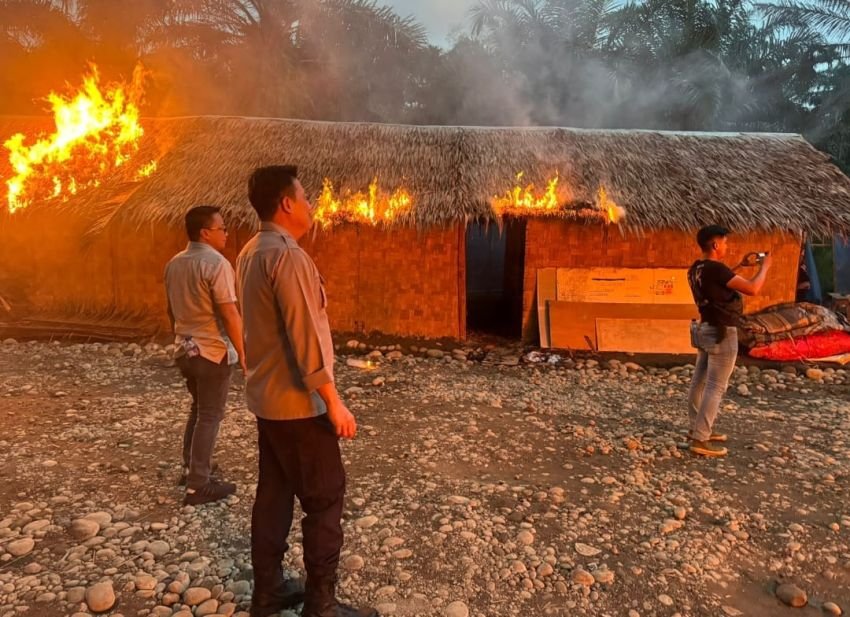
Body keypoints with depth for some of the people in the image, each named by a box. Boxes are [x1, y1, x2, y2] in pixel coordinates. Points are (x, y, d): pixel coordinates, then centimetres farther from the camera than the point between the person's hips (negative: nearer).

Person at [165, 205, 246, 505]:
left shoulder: (174, 264, 8)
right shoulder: (216, 263, -18)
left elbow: (172, 309, 17)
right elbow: (230, 314, -21)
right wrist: (242, 352, -15)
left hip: (184, 349, 8)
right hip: (212, 351, -8)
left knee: (198, 409, 23)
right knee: (209, 416, 1)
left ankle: (190, 469, 33)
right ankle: (198, 486, 7)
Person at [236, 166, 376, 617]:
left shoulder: (251, 252, 10)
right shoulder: (287, 255, -20)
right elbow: (305, 336, -24)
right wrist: (334, 402, -19)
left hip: (266, 396, 9)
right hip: (297, 402, -9)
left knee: (274, 493, 16)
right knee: (325, 499, 2)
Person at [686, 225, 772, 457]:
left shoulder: (697, 269, 6)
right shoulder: (715, 268, -22)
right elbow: (752, 289, -21)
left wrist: (741, 265, 22)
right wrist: (765, 266, -6)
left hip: (706, 329, 10)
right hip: (722, 333, -10)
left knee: (700, 382, 14)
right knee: (715, 387, -5)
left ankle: (697, 430, 25)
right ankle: (700, 440, -3)